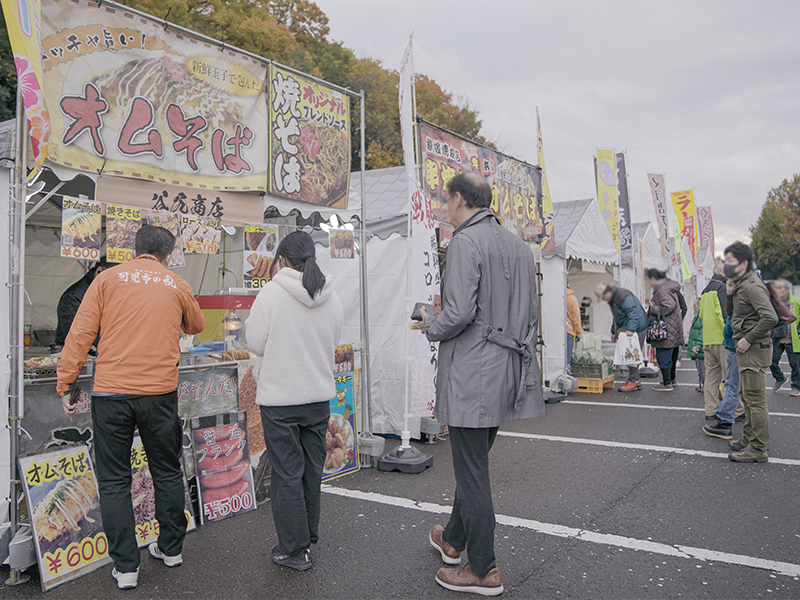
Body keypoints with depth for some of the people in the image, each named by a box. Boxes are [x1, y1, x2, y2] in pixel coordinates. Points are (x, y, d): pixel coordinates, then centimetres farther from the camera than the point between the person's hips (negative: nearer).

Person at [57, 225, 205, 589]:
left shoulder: (108, 278, 4)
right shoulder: (177, 286, 7)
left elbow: (81, 333, -1)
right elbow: (197, 327, 24)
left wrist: (65, 385, 3)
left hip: (111, 392, -1)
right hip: (160, 392, 1)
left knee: (114, 480, 9)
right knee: (167, 472, 17)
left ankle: (125, 567, 13)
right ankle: (171, 548, 30)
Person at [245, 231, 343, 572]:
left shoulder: (271, 293, -13)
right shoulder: (332, 298, 1)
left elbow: (257, 345, -8)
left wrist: (249, 323, 10)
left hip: (280, 399, -5)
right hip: (319, 396, 5)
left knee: (287, 473, 6)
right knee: (312, 470, 18)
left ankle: (294, 550, 15)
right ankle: (309, 536, 34)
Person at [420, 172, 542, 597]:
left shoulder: (465, 241, -13)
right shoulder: (518, 245, 13)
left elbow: (459, 312, -22)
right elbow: (531, 314, 16)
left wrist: (430, 324, -3)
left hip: (471, 374, -9)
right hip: (507, 373, 9)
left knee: (472, 471, 2)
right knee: (474, 463, 22)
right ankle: (454, 540, 39)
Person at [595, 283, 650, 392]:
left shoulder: (623, 296, -18)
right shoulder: (613, 299, 16)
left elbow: (633, 313, -26)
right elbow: (617, 318, 27)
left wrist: (630, 329, -34)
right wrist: (614, 331, 26)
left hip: (637, 328, -11)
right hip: (628, 329, 11)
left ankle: (633, 381, -5)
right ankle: (636, 380, 18)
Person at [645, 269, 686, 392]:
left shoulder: (661, 290, -16)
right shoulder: (670, 287, 15)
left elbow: (669, 306, -26)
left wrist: (653, 308, -15)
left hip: (666, 330, -10)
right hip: (675, 328, 10)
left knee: (663, 356, -5)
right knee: (672, 355, 21)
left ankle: (667, 384, -2)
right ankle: (671, 378, 35)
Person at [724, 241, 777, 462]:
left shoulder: (752, 286, -18)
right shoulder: (740, 285, 13)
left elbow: (770, 318, -27)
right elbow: (731, 313, 23)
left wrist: (748, 339, -20)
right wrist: (730, 295, 5)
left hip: (755, 348, -11)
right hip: (746, 348, 11)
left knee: (755, 398, -6)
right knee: (746, 395, 18)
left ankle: (758, 449, 0)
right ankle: (749, 438, 30)